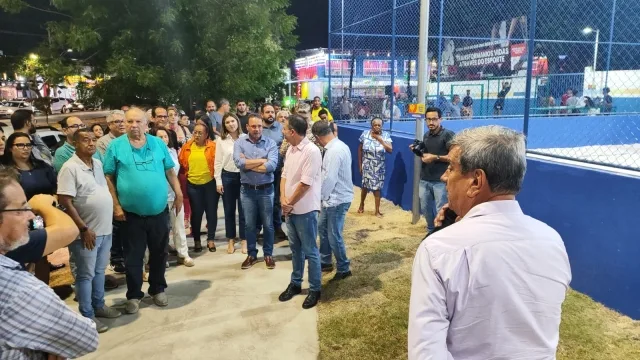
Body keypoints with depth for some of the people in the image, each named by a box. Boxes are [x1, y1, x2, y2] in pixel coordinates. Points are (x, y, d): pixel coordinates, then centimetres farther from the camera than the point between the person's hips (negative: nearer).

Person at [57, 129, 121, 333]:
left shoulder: (98, 164, 8)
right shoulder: (70, 168, -15)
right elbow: (65, 201, -19)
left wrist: (109, 219, 13)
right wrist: (83, 229, -18)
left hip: (105, 229, 7)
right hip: (87, 232, -7)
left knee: (99, 271, 19)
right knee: (86, 275, 4)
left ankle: (99, 305, 33)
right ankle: (87, 315, 15)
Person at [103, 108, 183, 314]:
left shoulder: (158, 144, 3)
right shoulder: (116, 146, -3)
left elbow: (169, 171, 9)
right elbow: (108, 177, -2)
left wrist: (179, 194, 3)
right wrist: (115, 205, -8)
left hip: (159, 212, 2)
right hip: (131, 214, -2)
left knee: (159, 254, 14)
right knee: (133, 257, 9)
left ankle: (158, 289, 32)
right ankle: (134, 295, 24)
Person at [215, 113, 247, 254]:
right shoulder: (221, 140, 1)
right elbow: (218, 162, 2)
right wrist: (218, 181, -2)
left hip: (243, 176, -1)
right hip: (227, 176, 1)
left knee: (243, 210, 6)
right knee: (229, 210, 10)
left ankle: (244, 239, 18)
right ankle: (231, 240, 22)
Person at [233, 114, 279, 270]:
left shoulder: (270, 143, -5)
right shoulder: (239, 142, -2)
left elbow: (272, 165, -19)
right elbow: (239, 163, -18)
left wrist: (248, 164, -14)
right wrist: (262, 160, -15)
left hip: (266, 189, -1)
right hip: (247, 190, 1)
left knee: (268, 224, 9)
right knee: (249, 224, 12)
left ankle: (268, 254, 25)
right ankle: (251, 254, 27)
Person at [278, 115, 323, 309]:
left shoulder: (311, 151, -20)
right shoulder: (290, 149, 7)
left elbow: (305, 183, -22)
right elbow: (284, 175, 9)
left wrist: (290, 203, -12)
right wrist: (283, 200, -7)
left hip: (305, 210, -8)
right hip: (290, 209, 8)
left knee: (310, 251, 5)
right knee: (295, 248, 19)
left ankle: (315, 289, 19)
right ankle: (295, 283, 34)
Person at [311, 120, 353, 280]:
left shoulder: (334, 151, -23)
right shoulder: (339, 145, 8)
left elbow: (329, 178, -23)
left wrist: (321, 196, -8)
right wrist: (324, 196, 9)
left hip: (337, 199, -10)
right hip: (332, 197, 10)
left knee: (334, 236, 1)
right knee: (323, 229, 21)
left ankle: (344, 269, 17)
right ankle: (325, 262, 36)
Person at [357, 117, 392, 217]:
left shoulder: (385, 135, -9)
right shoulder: (365, 134, -8)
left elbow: (390, 150, -18)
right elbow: (360, 149, 0)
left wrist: (380, 139, -23)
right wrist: (360, 165, 0)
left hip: (378, 167, -1)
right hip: (366, 166, 1)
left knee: (376, 188, 4)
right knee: (365, 186, 16)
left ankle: (377, 211, 17)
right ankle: (361, 204, 41)